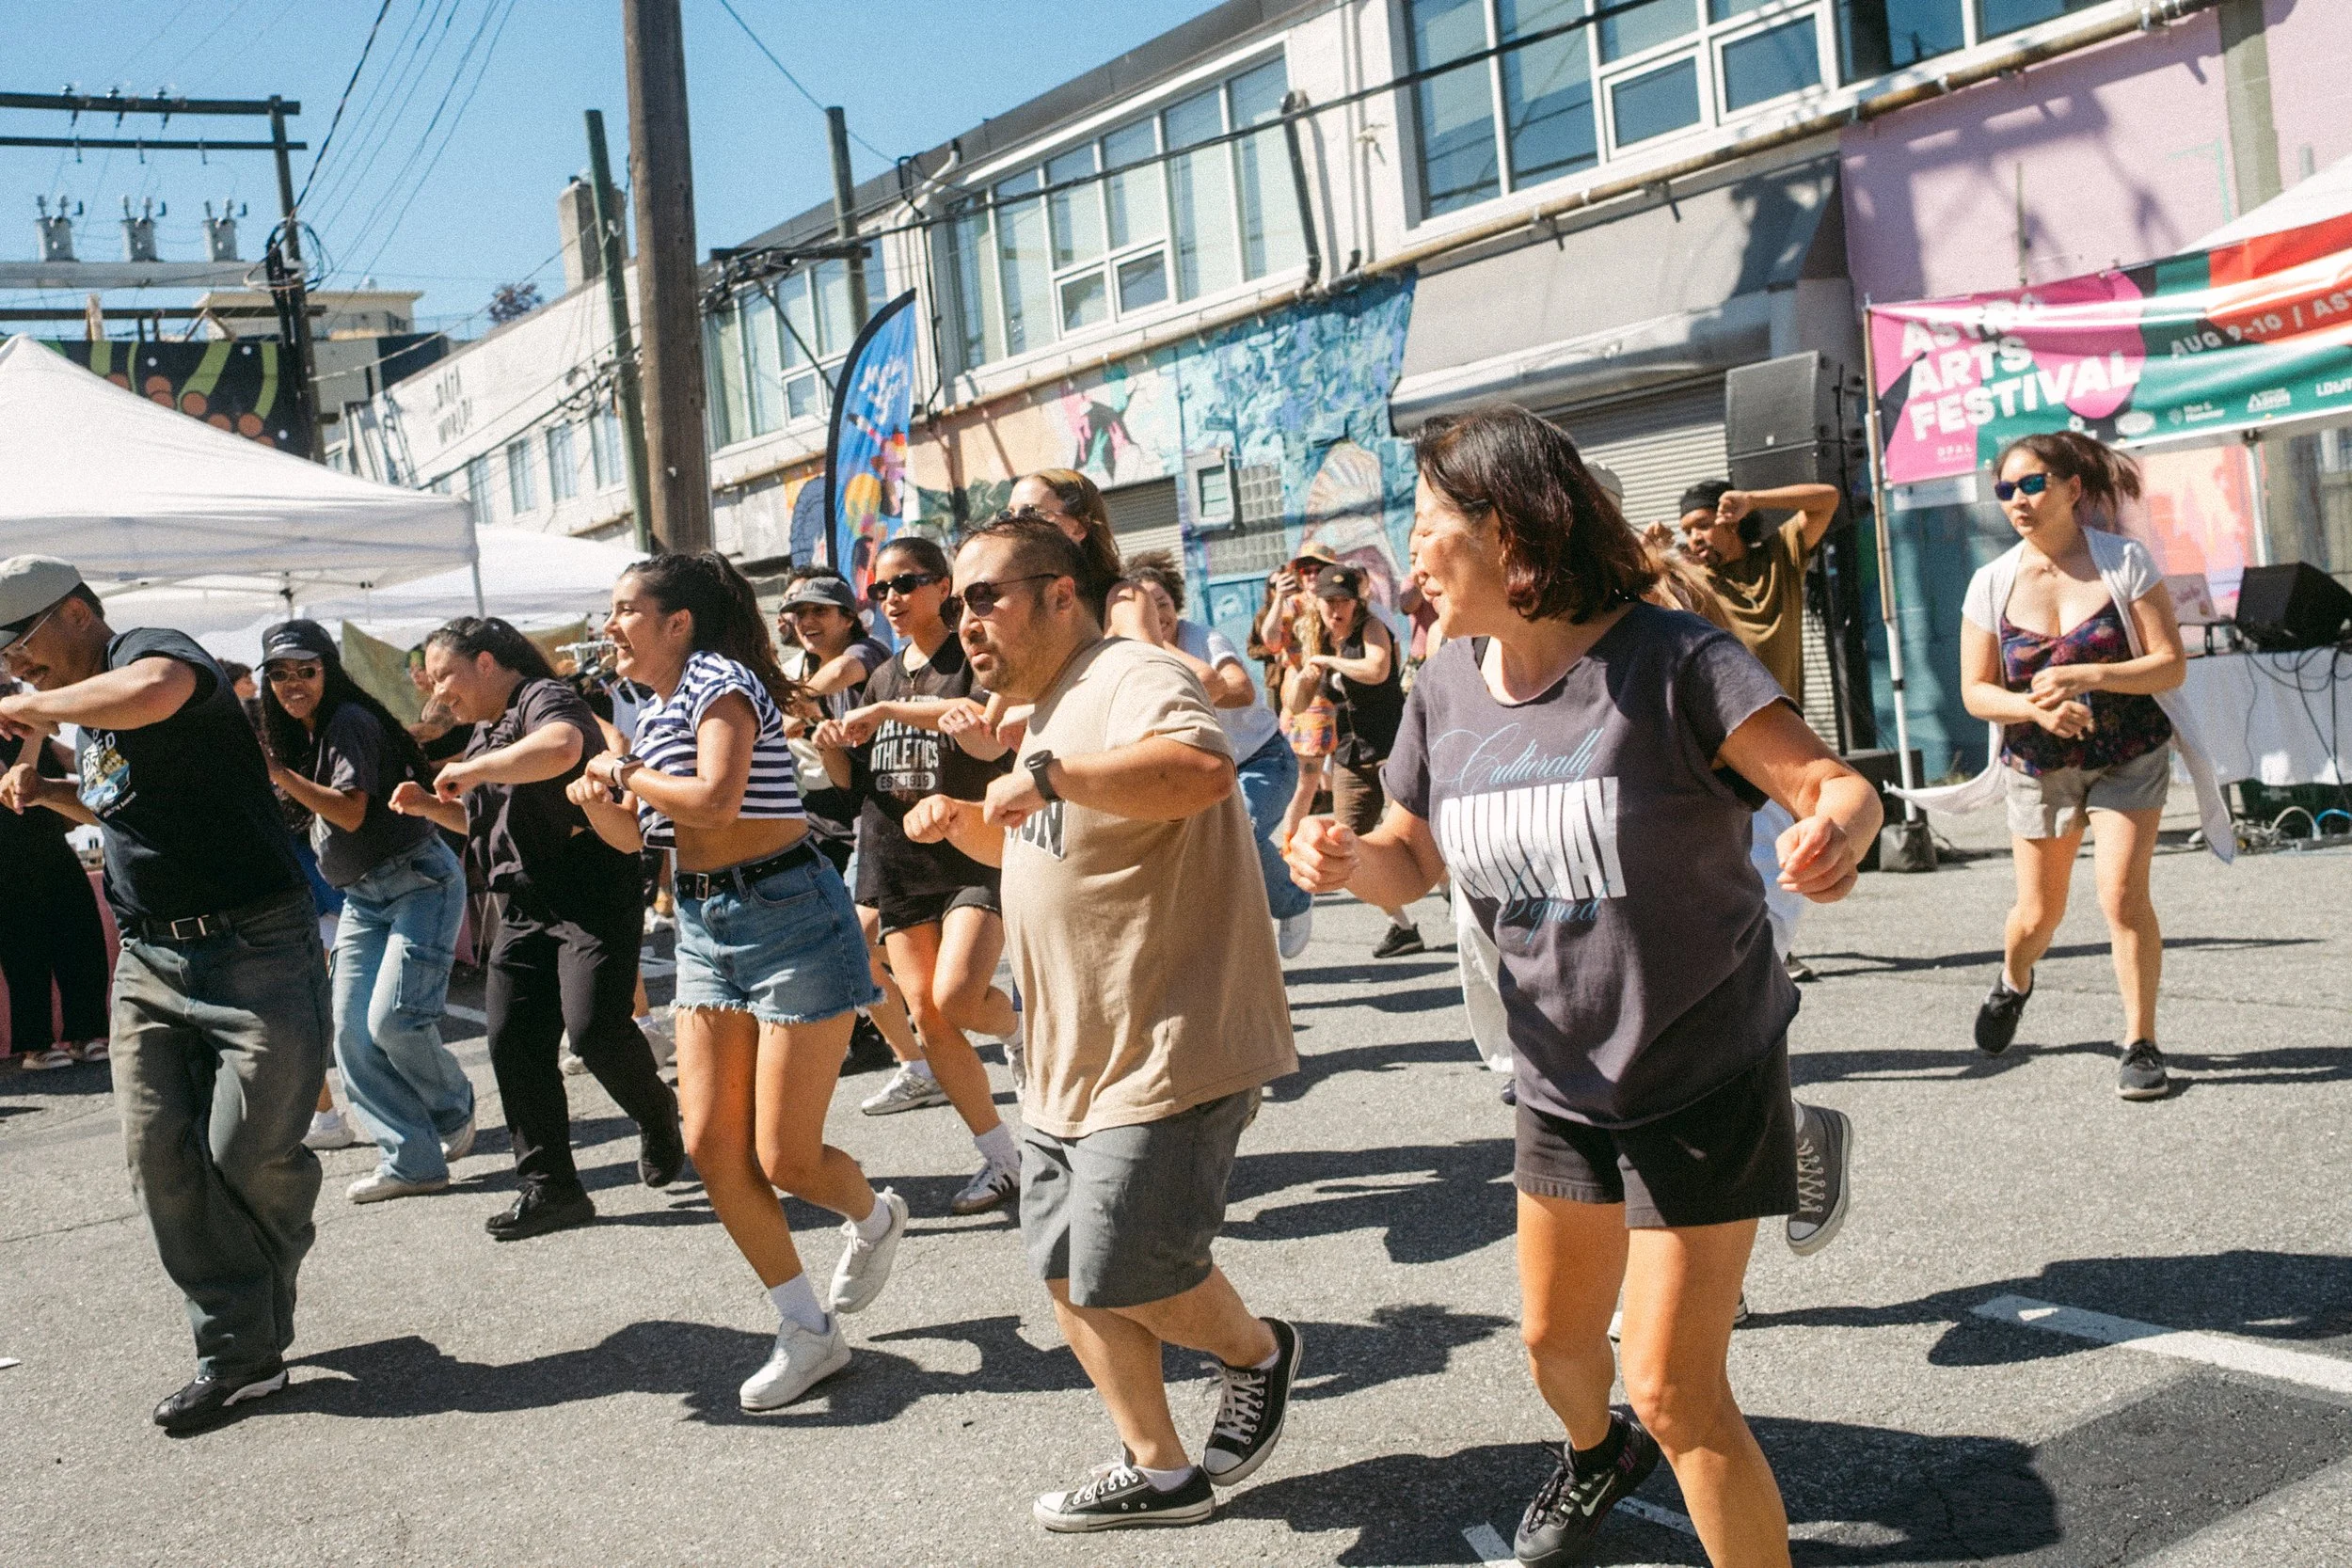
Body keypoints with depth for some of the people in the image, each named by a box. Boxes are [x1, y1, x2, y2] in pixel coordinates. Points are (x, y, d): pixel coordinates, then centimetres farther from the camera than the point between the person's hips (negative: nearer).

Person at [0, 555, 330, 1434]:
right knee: (161, 1159, 0)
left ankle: (259, 1319, 21)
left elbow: (153, 692, -38)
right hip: (150, 961, 9)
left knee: (251, 1154, -6)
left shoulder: (146, 651, -10)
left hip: (254, 954, -9)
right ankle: (237, 1353, 8)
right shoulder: (84, 712, 17)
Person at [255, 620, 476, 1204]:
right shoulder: (300, 737, 13)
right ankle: (411, 1161, 2)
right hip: (362, 899, 9)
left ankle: (456, 1109, 10)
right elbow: (317, 820, 23)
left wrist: (279, 774, -24)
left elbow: (351, 812, -23)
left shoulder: (351, 722, -13)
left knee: (392, 1019, -18)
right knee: (352, 1035, -1)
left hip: (419, 884, -9)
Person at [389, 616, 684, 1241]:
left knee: (594, 1028, -19)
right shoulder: (487, 730, 20)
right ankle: (548, 1186, 9)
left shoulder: (544, 698, -10)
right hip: (524, 908, 9)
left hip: (592, 896, -9)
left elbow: (561, 748, -36)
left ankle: (656, 1114, 12)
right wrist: (431, 806, 15)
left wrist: (475, 769, -23)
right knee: (513, 1042, 1)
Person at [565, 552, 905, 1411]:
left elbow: (714, 800, -28)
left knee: (786, 1158, -6)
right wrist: (598, 799, -2)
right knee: (712, 1148, 3)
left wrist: (624, 771, -12)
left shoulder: (719, 680, -12)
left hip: (789, 919, -9)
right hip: (706, 928, 9)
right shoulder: (657, 712, 14)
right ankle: (808, 1331, 15)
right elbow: (631, 836, 19)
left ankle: (875, 1216, 29)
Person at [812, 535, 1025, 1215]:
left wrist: (886, 712, -28)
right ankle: (1004, 1159, 12)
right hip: (900, 866, 6)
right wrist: (832, 745, -3)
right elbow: (858, 780, 18)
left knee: (956, 995, -24)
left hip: (978, 858, -6)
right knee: (928, 1018, 1)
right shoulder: (883, 677, 15)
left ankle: (1025, 1033, 11)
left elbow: (992, 739, -24)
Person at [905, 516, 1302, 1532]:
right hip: (1069, 1065, 10)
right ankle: (1158, 1472, 27)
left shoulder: (1130, 677, -18)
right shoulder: (1052, 707, 15)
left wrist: (1046, 773, -38)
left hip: (1164, 1056, -10)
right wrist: (963, 821, 13)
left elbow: (1202, 768, -41)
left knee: (1125, 1279, -6)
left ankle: (1255, 1353, 25)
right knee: (1070, 1277, 13)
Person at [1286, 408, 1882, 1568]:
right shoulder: (1447, 690, -3)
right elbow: (1413, 859, 8)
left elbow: (1835, 785, -25)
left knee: (1672, 1386, -7)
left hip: (1705, 1082, -6)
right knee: (1554, 1336, 24)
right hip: (1560, 1084, 6)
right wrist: (1348, 860, -15)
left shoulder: (1667, 661, -21)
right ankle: (1595, 1452, 57)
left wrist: (1836, 831, -49)